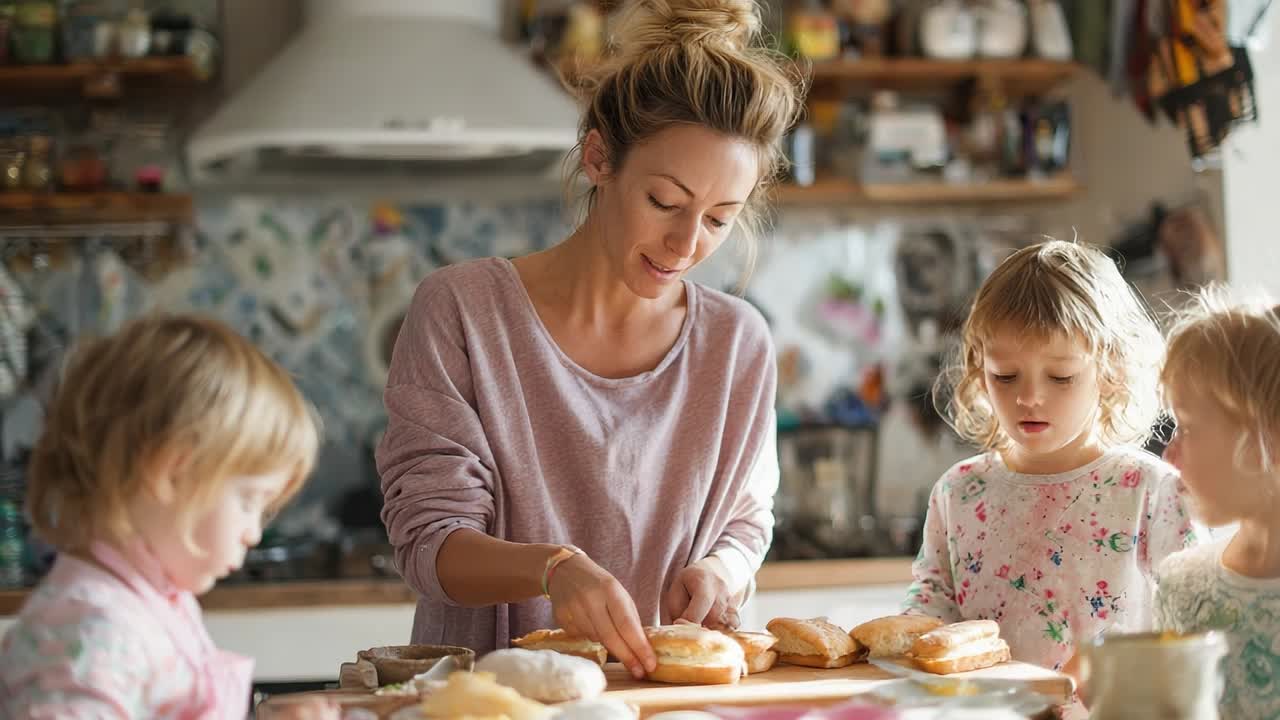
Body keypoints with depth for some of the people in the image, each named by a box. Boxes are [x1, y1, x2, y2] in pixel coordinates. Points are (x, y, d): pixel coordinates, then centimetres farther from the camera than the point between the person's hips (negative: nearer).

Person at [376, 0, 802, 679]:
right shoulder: (459, 310, -6)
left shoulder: (738, 342, 2)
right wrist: (552, 568, -27)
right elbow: (428, 541, -9)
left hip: (661, 690, 2)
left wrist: (719, 572, -8)